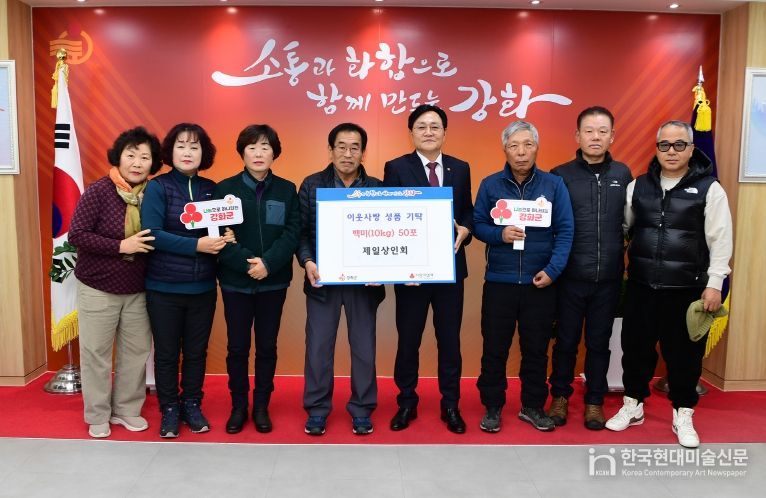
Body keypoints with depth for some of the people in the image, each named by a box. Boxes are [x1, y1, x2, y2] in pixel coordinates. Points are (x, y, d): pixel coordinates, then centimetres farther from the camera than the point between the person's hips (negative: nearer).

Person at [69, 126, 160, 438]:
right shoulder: (99, 191, -14)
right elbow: (76, 234, -17)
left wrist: (145, 246, -12)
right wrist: (121, 246, -23)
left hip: (137, 290, 4)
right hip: (98, 288, -4)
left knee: (137, 351, 10)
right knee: (96, 353, 7)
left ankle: (127, 410, 28)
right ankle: (97, 416, 25)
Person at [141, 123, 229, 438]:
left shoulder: (211, 189, 4)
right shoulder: (157, 187, -7)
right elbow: (152, 234, -16)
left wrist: (223, 239, -11)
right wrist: (196, 245, -23)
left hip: (202, 287, 3)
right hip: (164, 288, -3)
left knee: (196, 351, 14)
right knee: (167, 352, 10)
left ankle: (192, 405, 31)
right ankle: (169, 409, 27)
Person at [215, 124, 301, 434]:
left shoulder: (287, 190, 3)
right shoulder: (225, 188, 0)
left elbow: (293, 233, -5)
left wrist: (268, 263, -19)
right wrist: (246, 263, -19)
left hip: (274, 282, 1)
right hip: (236, 281, -1)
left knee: (267, 346, 9)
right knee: (237, 347, 8)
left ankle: (261, 406, 24)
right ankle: (238, 406, 24)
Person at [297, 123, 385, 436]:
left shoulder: (377, 188, 4)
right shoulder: (311, 185, 3)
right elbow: (301, 231, 0)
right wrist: (307, 262, -16)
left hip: (364, 280, 1)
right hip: (323, 279, 0)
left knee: (364, 347, 9)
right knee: (318, 346, 6)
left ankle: (361, 409, 24)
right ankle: (317, 409, 22)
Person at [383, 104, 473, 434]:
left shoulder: (460, 169, 8)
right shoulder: (396, 168, -2)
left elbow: (467, 211, 12)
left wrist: (465, 229, -10)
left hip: (451, 267, 3)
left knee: (449, 339, 10)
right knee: (408, 340, 10)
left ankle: (450, 406, 25)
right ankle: (407, 403, 27)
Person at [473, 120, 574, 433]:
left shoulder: (554, 185, 1)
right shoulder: (490, 185, 2)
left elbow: (565, 231, -2)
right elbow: (478, 226, 4)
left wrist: (552, 270, -13)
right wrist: (499, 234, -17)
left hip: (540, 282, 0)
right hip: (499, 281, 0)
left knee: (536, 348, 11)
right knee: (494, 348, 6)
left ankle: (533, 406, 27)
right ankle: (492, 407, 22)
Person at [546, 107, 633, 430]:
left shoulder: (622, 175, 5)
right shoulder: (561, 176, -2)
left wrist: (621, 254, 3)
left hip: (609, 278, 2)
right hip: (570, 277, -2)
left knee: (599, 343, 13)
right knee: (566, 341, 10)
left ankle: (594, 401, 28)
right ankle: (560, 397, 28)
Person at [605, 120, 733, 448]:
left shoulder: (709, 189, -2)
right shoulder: (638, 186, 7)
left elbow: (720, 241, -4)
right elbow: (621, 229, 12)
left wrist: (714, 284, -8)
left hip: (687, 289, -2)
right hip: (641, 286, 3)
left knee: (684, 353, 7)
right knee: (636, 348, 11)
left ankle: (683, 416, 25)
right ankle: (633, 406, 29)